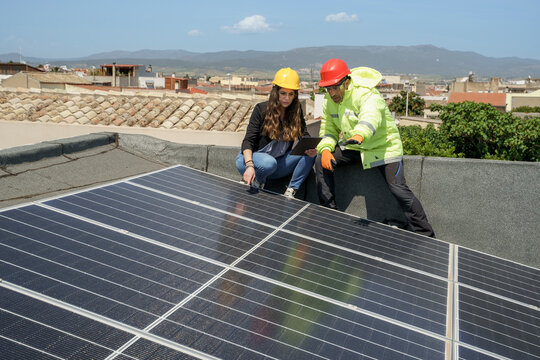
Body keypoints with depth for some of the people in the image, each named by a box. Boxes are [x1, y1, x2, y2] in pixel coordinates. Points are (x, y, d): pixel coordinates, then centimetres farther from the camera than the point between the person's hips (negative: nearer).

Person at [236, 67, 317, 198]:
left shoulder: (296, 111, 2)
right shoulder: (261, 109, -10)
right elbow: (248, 141, -16)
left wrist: (311, 148, -25)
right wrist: (249, 165, -34)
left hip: (278, 165, 4)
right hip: (252, 158, -4)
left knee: (310, 153, -16)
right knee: (269, 162, -38)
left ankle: (290, 192, -14)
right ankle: (255, 184, -7)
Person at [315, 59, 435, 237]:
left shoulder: (367, 95, -27)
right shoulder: (329, 101, -3)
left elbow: (371, 117, -49)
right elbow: (328, 128, 5)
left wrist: (360, 135, -72)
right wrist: (325, 149, -17)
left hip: (383, 146, -6)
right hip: (353, 148, 7)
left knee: (398, 189, -19)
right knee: (322, 161, -10)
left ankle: (426, 235, -6)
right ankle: (328, 210, 5)